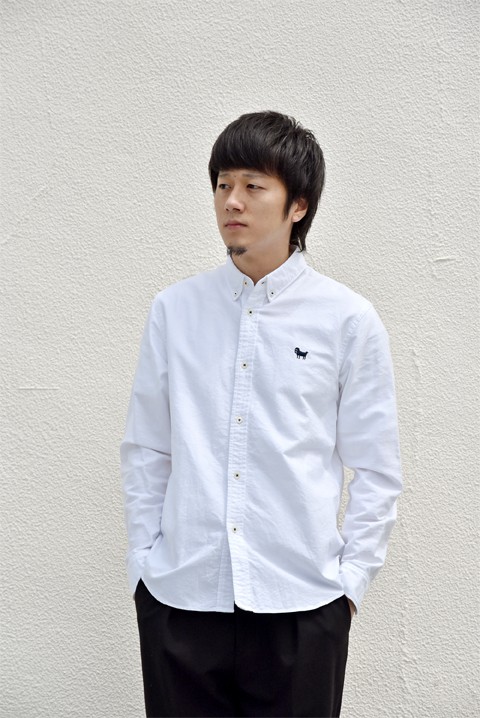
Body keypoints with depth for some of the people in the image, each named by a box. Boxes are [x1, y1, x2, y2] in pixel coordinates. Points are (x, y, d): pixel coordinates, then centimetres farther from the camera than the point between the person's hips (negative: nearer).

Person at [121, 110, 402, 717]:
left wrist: (351, 579, -1)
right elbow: (145, 452, 8)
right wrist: (143, 564, 6)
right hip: (178, 598, 2)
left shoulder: (349, 319, -3)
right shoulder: (173, 310, 3)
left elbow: (376, 469, 1)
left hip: (301, 603, -1)